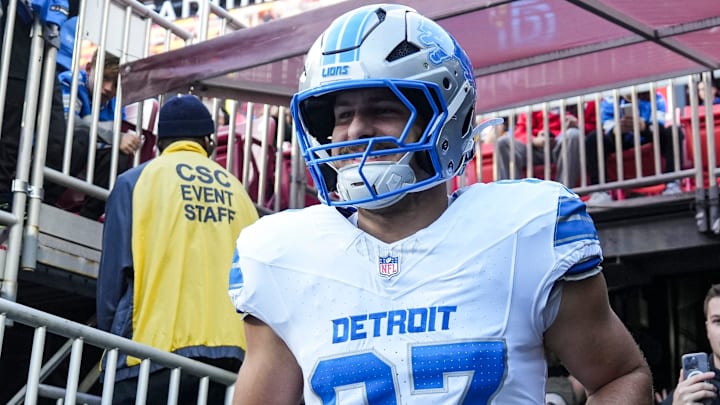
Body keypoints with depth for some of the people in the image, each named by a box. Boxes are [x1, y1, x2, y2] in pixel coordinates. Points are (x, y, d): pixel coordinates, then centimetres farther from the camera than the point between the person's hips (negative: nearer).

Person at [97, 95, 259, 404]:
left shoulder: (135, 182, 5)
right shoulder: (236, 190, 14)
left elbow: (114, 276, 1)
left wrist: (110, 341, 11)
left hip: (156, 354, -3)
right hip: (230, 353, 4)